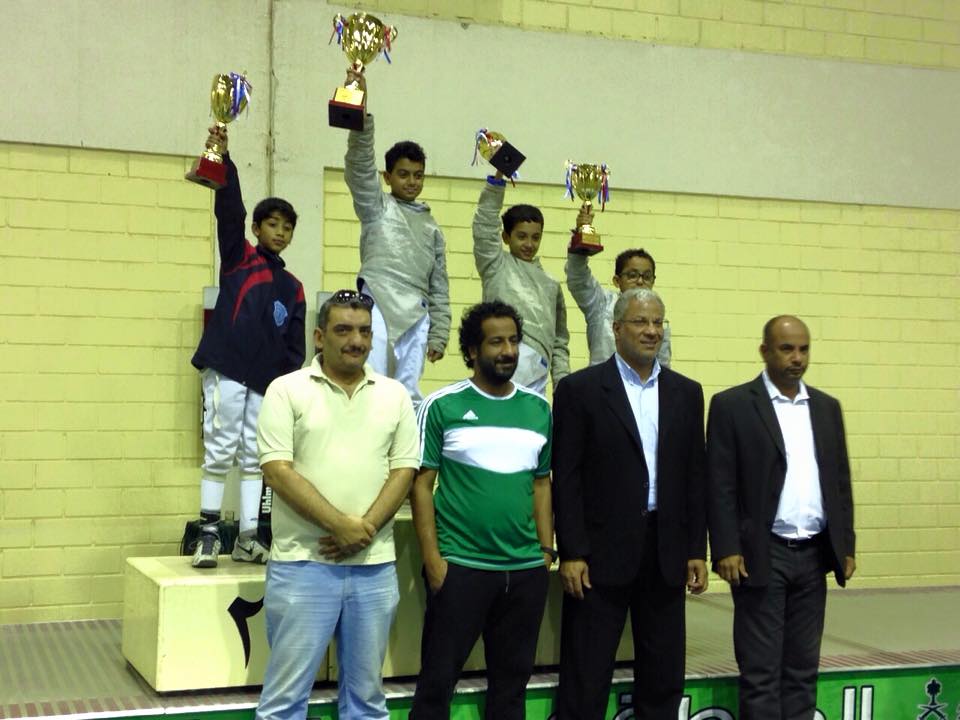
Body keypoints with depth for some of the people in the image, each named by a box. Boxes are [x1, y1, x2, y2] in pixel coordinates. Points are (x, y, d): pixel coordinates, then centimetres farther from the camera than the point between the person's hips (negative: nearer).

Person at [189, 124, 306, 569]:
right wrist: (224, 159, -24)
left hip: (267, 379, 4)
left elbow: (295, 343, 14)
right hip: (226, 368, -4)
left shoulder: (292, 287, 15)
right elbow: (229, 211, -11)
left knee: (253, 457, 7)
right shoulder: (238, 258, 5)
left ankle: (247, 539, 13)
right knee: (220, 451, -4)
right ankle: (208, 535, 4)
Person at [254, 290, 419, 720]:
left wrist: (365, 529, -10)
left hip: (375, 565, 3)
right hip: (303, 563, -3)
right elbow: (277, 470, -9)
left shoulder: (394, 395, 9)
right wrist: (340, 524, -15)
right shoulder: (287, 390, -1)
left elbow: (404, 470, 4)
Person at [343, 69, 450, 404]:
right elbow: (360, 165, -6)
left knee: (408, 394, 2)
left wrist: (439, 334, 13)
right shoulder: (376, 207, 11)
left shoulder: (431, 226, 23)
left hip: (417, 314, 4)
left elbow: (439, 286, 22)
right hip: (379, 305, -4)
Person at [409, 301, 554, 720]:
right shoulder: (442, 406, -4)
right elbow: (421, 484, -5)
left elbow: (542, 484, 14)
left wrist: (547, 551, 7)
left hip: (527, 570, 4)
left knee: (512, 679, 13)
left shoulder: (538, 410, 9)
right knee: (438, 678, 2)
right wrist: (432, 557, -11)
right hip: (460, 566, -4)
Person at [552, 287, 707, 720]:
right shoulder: (580, 389, -3)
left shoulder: (686, 393, 10)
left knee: (663, 679, 11)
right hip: (603, 551, -4)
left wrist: (697, 551, 6)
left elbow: (694, 476, 10)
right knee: (585, 681, 2)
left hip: (666, 552, 4)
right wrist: (571, 553, -11)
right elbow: (566, 477, -6)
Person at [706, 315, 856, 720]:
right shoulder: (733, 405, -4)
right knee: (760, 672, -1)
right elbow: (720, 485, -8)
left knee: (803, 670, 10)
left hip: (814, 555, 5)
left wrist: (846, 546, 10)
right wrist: (726, 550, -14)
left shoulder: (826, 408, 12)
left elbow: (840, 481, 15)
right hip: (762, 555, -5)